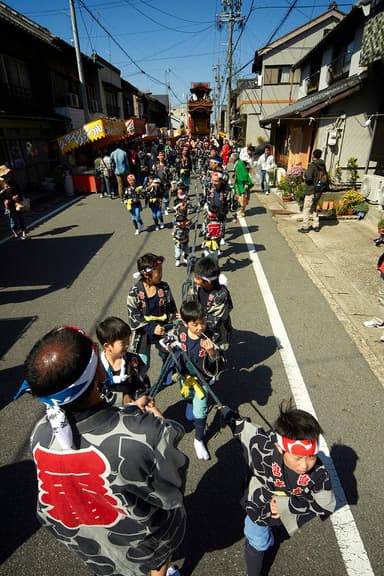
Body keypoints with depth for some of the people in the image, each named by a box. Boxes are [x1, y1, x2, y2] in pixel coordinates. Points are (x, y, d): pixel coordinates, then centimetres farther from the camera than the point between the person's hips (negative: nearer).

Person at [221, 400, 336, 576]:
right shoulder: (263, 446, -44)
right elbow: (241, 426, -28)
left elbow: (326, 504, -18)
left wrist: (287, 505, -26)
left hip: (289, 514, 1)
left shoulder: (319, 473, -35)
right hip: (258, 508, -1)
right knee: (257, 543, 27)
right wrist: (226, 412, -9)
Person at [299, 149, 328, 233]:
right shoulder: (323, 166, 7)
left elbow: (309, 178, -24)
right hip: (319, 190, 8)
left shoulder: (312, 165, -16)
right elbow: (325, 176, 14)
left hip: (311, 190, -7)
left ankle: (305, 227, 3)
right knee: (314, 208, 19)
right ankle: (316, 225, 20)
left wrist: (304, 177, -4)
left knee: (306, 209, 1)